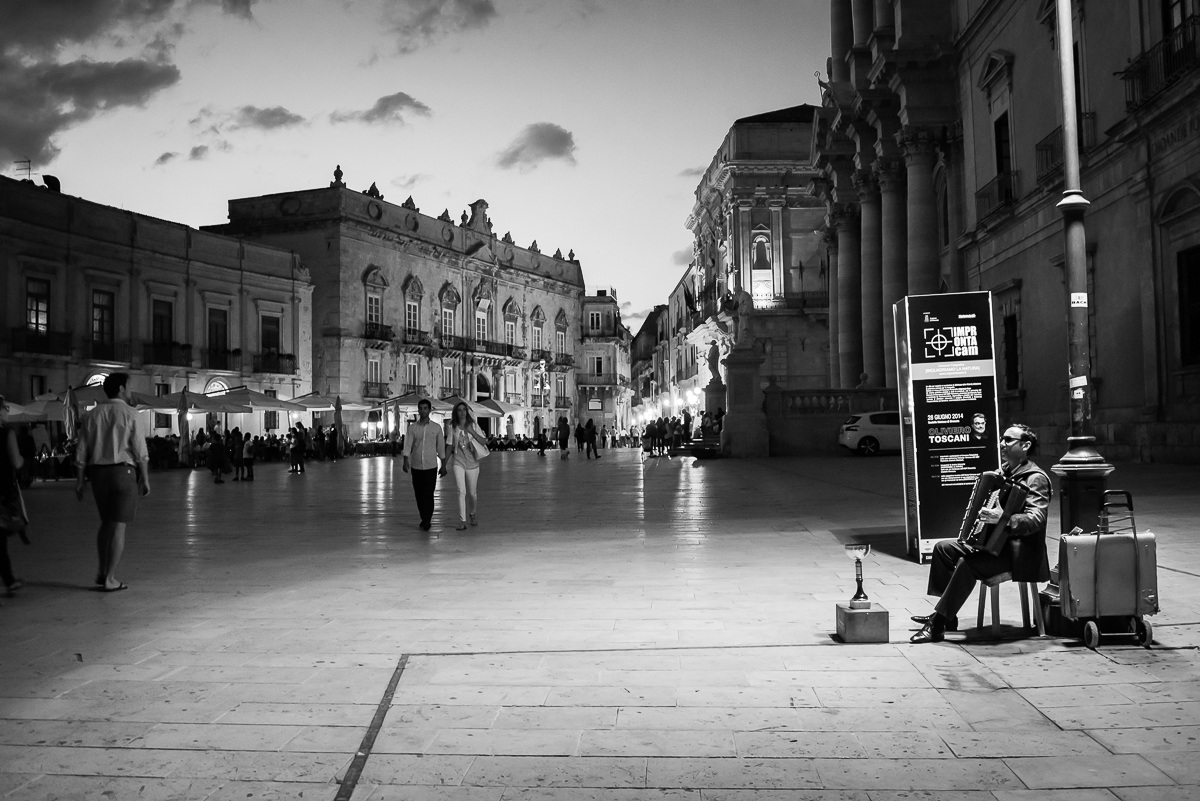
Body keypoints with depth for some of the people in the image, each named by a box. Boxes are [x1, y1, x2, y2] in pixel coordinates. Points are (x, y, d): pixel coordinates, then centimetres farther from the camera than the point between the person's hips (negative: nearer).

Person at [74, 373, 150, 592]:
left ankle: (102, 572, 23)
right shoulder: (129, 414, -6)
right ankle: (109, 579, 0)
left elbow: (81, 452, 5)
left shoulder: (91, 416, 7)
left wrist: (80, 481, 8)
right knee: (119, 525, 0)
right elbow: (140, 451, -10)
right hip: (124, 471, -5)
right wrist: (145, 479, -4)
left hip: (98, 473, 5)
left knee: (106, 522, 21)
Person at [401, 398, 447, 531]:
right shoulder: (412, 428, 3)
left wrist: (444, 465, 8)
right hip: (416, 466, 2)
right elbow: (407, 445, -5)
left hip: (431, 466, -2)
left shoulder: (436, 428, 2)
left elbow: (441, 447, 7)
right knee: (419, 495, 8)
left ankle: (427, 521, -1)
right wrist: (405, 461, -19)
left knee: (428, 494, -7)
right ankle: (424, 518, 23)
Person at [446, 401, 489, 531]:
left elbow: (484, 442, -8)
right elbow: (449, 447, 8)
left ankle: (472, 514, 37)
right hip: (458, 462, -1)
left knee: (472, 493, 9)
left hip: (472, 462, 1)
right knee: (461, 491, -14)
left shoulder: (473, 425, -1)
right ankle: (462, 521, -11)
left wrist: (472, 432, -21)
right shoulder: (453, 427, 1)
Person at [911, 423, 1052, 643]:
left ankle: (937, 624, -22)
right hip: (994, 541, 10)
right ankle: (946, 615, 3)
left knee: (967, 564, -29)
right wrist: (982, 513, 7)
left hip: (1020, 551, -10)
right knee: (944, 548, 1)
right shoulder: (1004, 472, 13)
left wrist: (1002, 518, -43)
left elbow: (1036, 519, -29)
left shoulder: (1035, 478, -15)